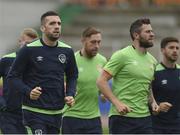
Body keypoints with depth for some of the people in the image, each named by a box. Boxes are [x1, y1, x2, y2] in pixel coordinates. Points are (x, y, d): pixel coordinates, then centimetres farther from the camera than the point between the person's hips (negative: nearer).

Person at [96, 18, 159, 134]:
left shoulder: (152, 60, 15)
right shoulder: (122, 56, -7)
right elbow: (101, 81, -10)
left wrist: (153, 101, 9)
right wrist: (117, 103, -19)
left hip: (144, 117, 7)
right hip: (122, 117, -7)